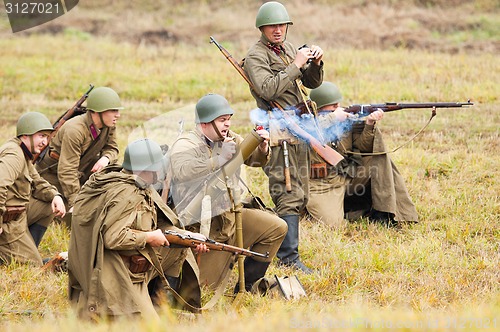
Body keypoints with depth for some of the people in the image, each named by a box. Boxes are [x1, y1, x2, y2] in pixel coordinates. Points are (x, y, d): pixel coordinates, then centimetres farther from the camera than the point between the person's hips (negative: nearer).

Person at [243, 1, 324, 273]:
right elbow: (267, 89, -24)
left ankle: (283, 247, 23)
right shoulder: (255, 56, -8)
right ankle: (288, 258, -13)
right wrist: (295, 65, -23)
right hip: (280, 133, -9)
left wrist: (315, 63, -2)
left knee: (300, 195, 13)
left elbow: (312, 82, 17)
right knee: (289, 196, -13)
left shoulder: (288, 49, 16)